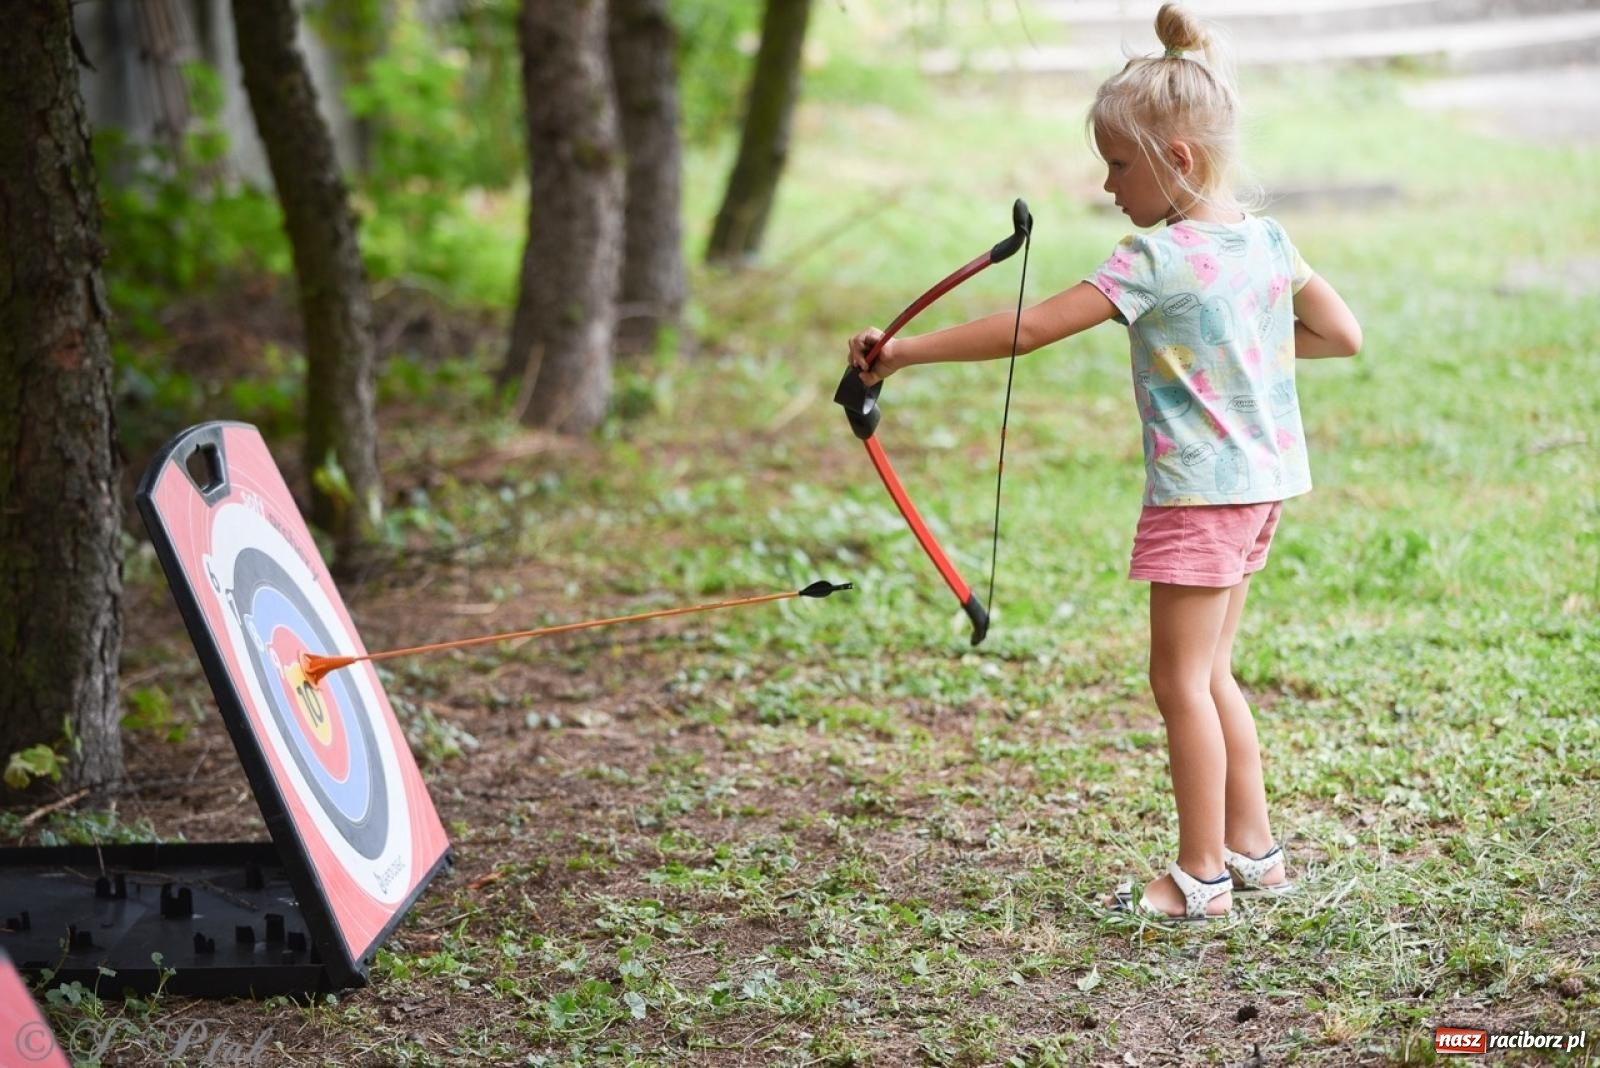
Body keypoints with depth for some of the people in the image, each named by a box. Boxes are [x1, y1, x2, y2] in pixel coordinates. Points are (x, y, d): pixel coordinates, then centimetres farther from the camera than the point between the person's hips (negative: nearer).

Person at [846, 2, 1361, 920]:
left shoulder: (1157, 259, -18)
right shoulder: (1266, 237, 5)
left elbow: (1026, 331, -20)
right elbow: (1344, 334, 13)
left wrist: (904, 353, -15)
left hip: (1198, 490, -8)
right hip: (1263, 480, 8)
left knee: (1182, 679, 0)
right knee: (1211, 673, 18)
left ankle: (1202, 875, 4)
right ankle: (1253, 847, 24)